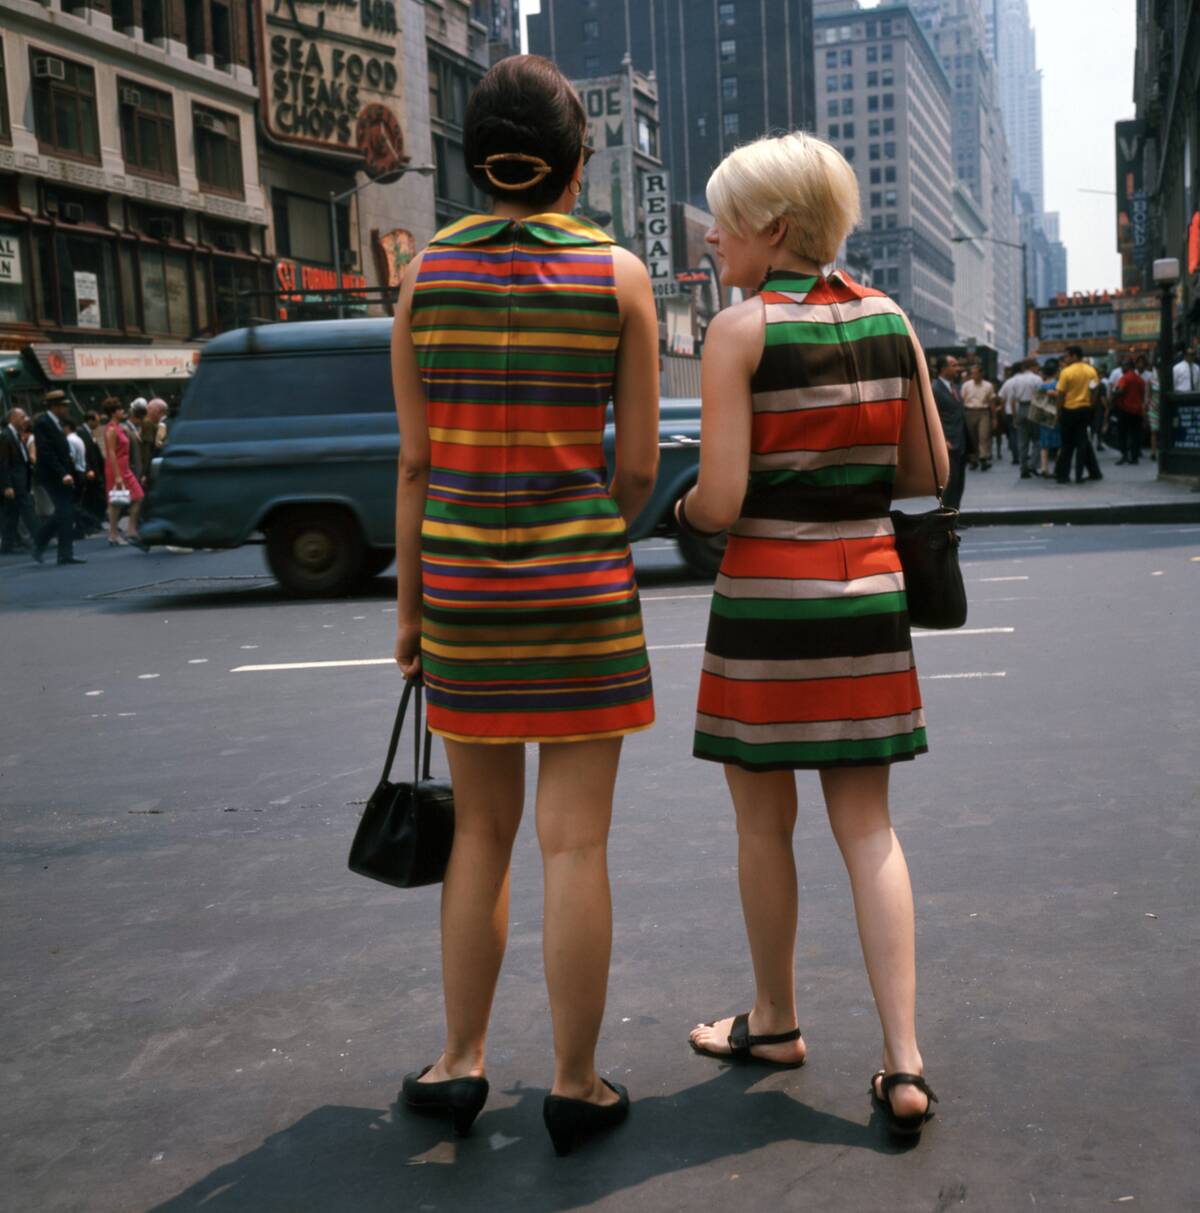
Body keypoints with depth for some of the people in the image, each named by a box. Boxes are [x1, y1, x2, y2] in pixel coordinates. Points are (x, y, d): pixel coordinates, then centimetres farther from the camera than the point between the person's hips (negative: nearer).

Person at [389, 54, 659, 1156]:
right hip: (579, 580, -3)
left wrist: (409, 604, 10)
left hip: (461, 575, 3)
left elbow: (416, 461, 2)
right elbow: (639, 466, -3)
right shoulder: (619, 273, -4)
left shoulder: (427, 273, 2)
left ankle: (459, 1063, 24)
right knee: (575, 843, 5)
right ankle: (575, 1087, 15)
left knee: (481, 831, 17)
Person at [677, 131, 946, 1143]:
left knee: (764, 824, 12)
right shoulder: (889, 319, 6)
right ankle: (904, 1063, 5)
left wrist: (683, 508, 7)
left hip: (767, 597, -5)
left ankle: (775, 1022, 30)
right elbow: (928, 472, 9)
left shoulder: (740, 330, -10)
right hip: (868, 590, 5)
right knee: (868, 828, 9)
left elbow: (720, 501, -15)